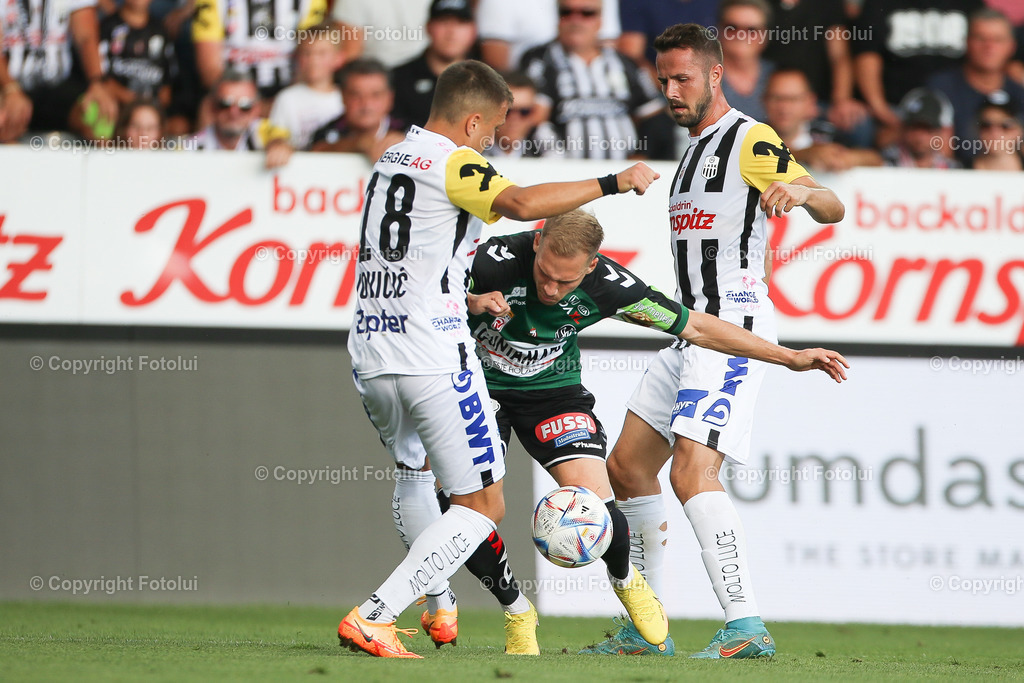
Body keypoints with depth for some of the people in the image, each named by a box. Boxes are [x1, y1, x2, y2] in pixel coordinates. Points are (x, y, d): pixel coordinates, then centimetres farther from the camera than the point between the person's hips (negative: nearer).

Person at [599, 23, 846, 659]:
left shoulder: (751, 142, -8)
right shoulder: (696, 150, 21)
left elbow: (833, 208, -20)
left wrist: (802, 190, -40)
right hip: (691, 334, 10)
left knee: (693, 472, -23)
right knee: (628, 465, 12)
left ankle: (748, 627, -27)